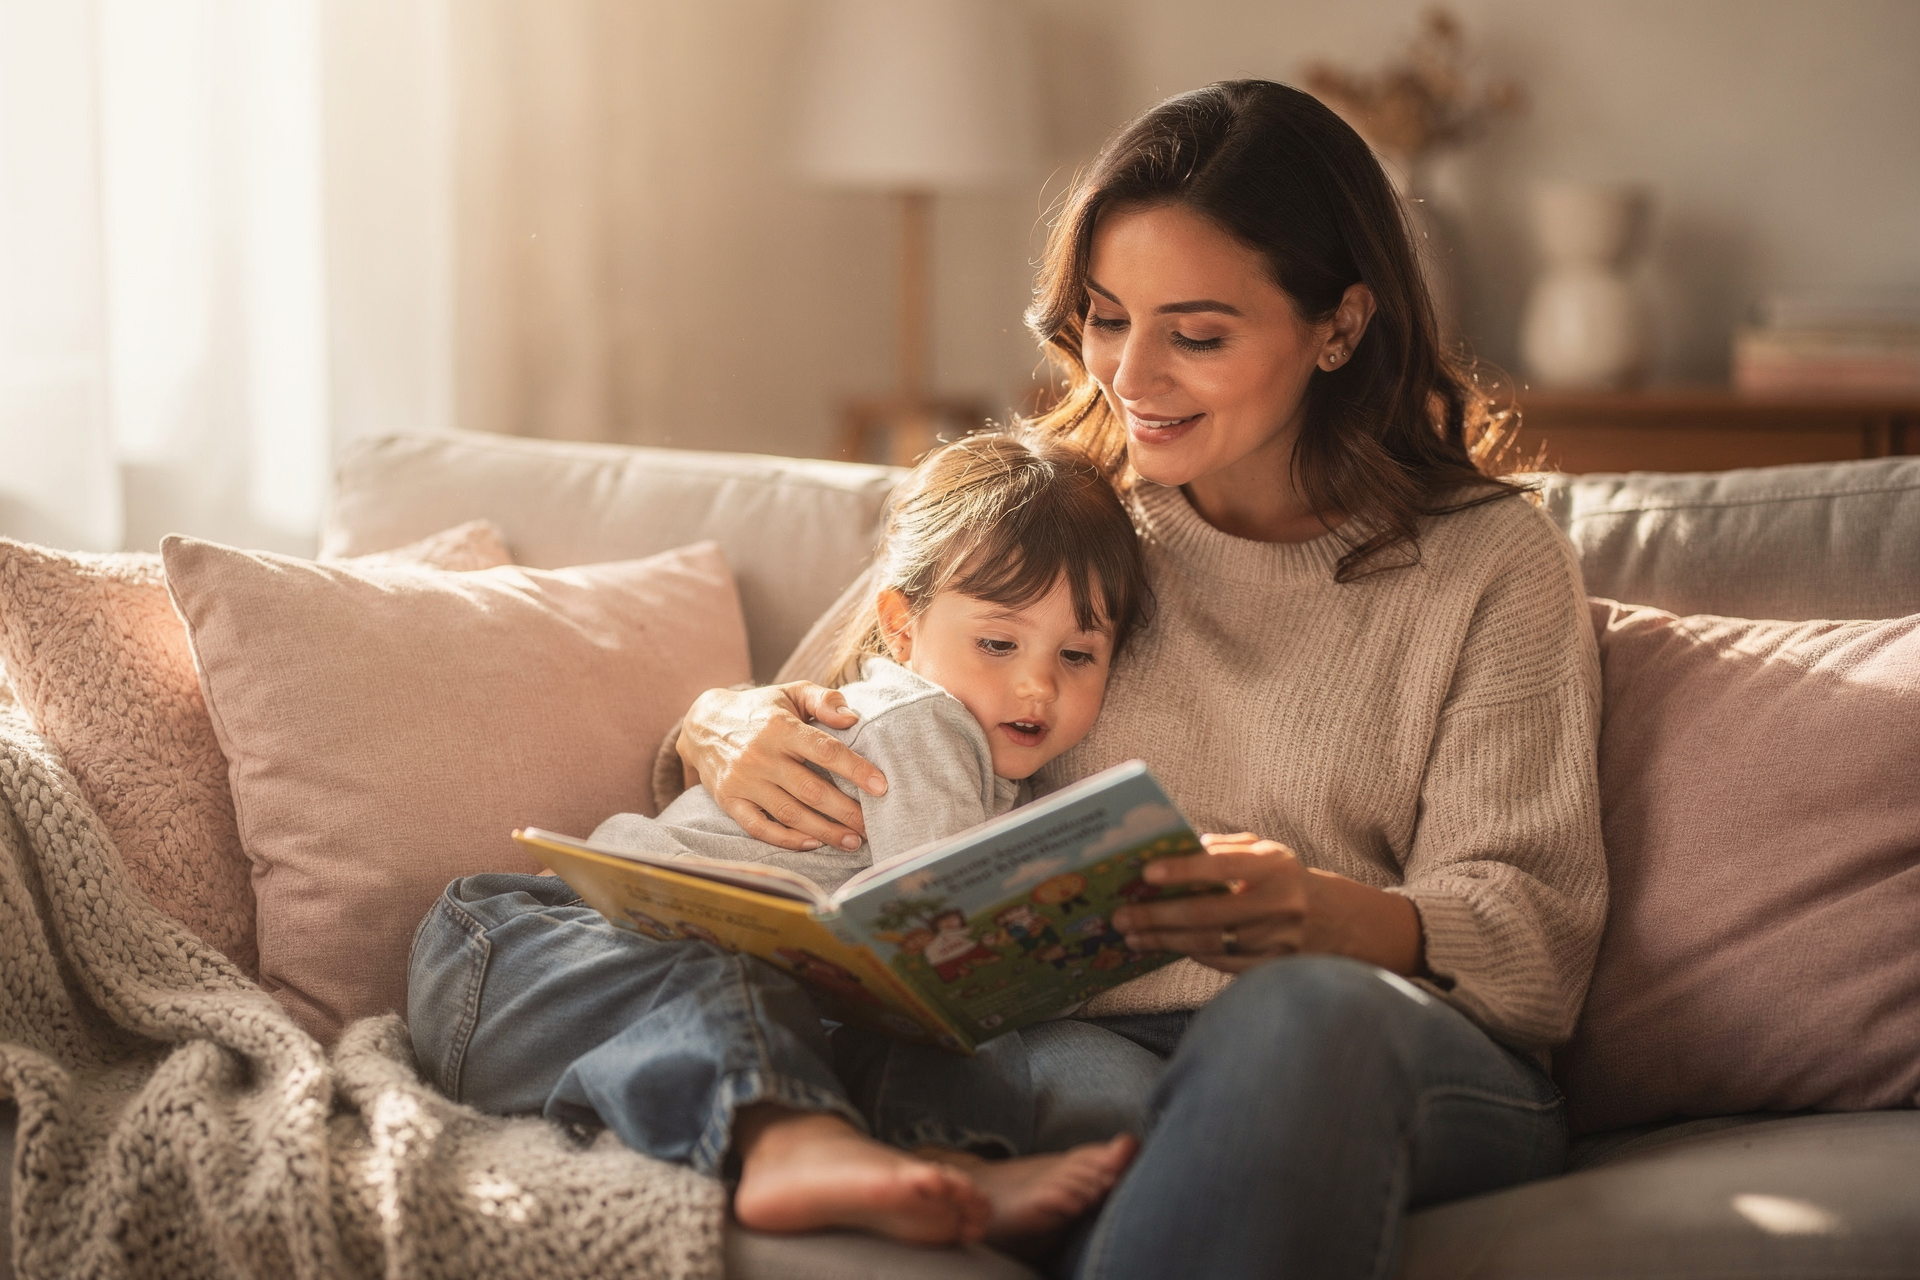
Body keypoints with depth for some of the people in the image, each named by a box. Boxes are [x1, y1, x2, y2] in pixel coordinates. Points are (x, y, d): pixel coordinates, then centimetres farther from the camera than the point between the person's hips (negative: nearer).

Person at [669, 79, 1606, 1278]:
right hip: (1051, 1049, 1)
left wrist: (1323, 915, -23)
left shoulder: (1492, 563, 9)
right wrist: (728, 728, -7)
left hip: (1404, 1070, 0)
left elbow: (1535, 934, 0)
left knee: (1303, 1014, -39)